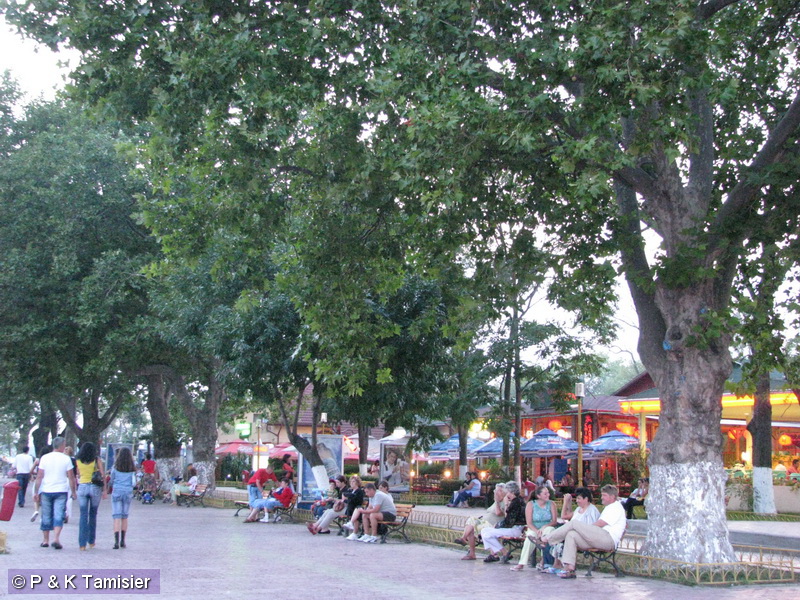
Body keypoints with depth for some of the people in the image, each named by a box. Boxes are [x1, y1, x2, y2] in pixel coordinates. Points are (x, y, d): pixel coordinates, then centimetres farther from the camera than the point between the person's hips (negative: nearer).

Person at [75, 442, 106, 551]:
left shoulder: (78, 461, 4)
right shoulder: (97, 460, -1)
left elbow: (78, 475, 10)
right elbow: (103, 475, -4)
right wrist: (104, 490, -1)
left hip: (82, 487, 1)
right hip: (95, 487, -1)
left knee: (83, 515, 2)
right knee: (93, 515, 14)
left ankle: (82, 544, -5)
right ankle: (91, 541, 20)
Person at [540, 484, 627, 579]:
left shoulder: (616, 508, -2)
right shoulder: (609, 507, 32)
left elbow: (599, 524, -8)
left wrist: (584, 529, 4)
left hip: (608, 539, -10)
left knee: (574, 523, -14)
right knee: (571, 535, -8)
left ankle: (546, 539, -9)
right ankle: (569, 569, -16)